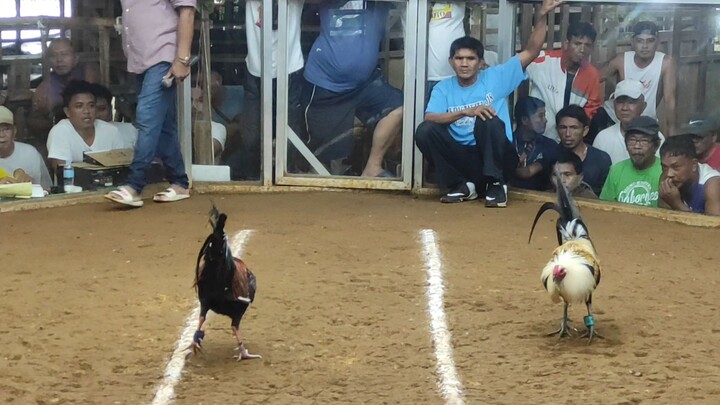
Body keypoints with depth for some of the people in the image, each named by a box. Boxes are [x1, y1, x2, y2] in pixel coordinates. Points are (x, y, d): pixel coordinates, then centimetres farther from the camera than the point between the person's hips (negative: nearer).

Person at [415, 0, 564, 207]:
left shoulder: (495, 77, 3)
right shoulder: (443, 88, 5)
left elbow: (531, 52, -3)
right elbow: (429, 118, -13)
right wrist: (466, 112, -27)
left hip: (496, 158, -2)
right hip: (462, 158, 2)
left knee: (489, 121, -31)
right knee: (425, 131, -20)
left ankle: (496, 184, -17)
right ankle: (462, 185, -8)